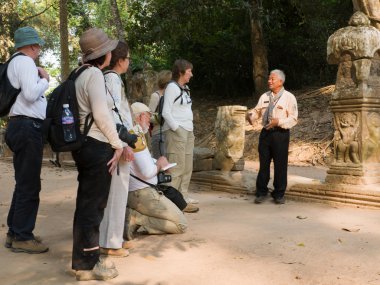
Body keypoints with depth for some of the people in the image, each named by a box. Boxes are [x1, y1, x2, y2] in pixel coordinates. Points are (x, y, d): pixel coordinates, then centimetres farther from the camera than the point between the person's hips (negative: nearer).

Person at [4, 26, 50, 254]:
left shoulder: (15, 63, 21)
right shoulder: (26, 62, -9)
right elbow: (31, 94, -20)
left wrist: (38, 78, 10)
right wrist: (45, 80, -5)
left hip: (21, 126, 10)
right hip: (28, 126, -10)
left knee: (24, 182, 16)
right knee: (29, 184, -6)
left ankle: (15, 232, 25)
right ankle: (22, 237, 1)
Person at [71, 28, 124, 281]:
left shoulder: (81, 74, 15)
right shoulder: (94, 74, -13)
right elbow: (101, 114, -21)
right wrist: (117, 144, -11)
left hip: (85, 145, 10)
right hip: (97, 147, -10)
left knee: (86, 203, 16)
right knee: (93, 205, -1)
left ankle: (84, 259, 27)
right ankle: (87, 264, 8)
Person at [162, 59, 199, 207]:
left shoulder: (185, 88, 17)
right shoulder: (172, 87, -8)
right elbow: (166, 112, -14)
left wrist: (190, 130, 11)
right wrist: (177, 129, -17)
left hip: (188, 131, 9)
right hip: (176, 131, -9)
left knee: (187, 166, 10)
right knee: (177, 166, -10)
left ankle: (183, 195, 18)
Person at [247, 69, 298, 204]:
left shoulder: (289, 97, -3)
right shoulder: (264, 96, 11)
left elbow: (293, 119, -7)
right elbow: (257, 110, 16)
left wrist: (278, 121, -21)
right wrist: (251, 115, -7)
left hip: (280, 134, -4)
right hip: (265, 133, 4)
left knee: (280, 165, 3)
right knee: (263, 164, 7)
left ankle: (279, 194, 15)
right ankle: (261, 192, 17)